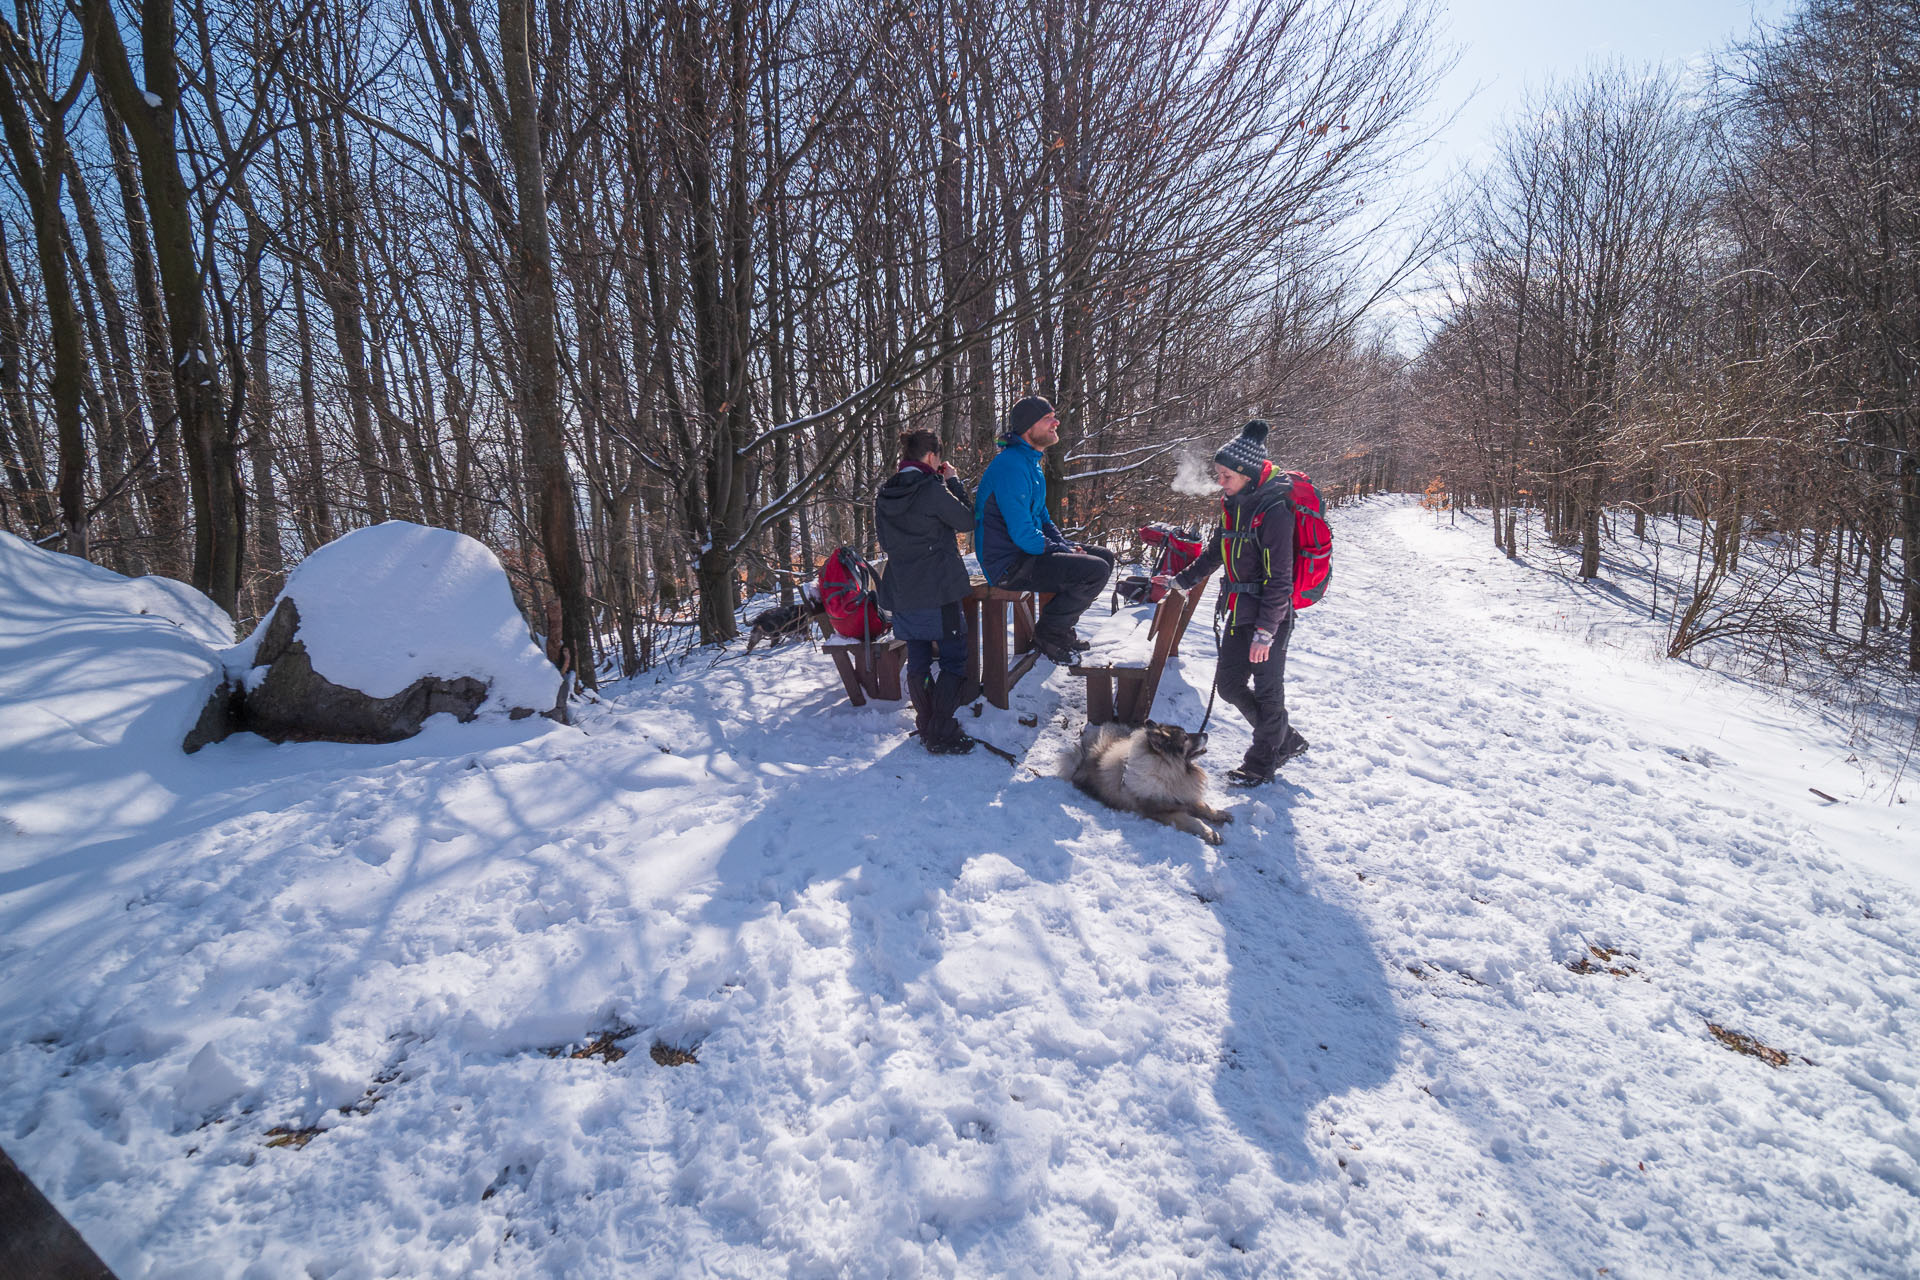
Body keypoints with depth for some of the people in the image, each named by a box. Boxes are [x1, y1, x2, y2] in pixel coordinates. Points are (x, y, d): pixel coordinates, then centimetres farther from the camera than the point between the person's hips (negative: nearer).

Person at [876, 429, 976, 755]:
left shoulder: (884, 495, 7)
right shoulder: (932, 489, -13)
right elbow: (967, 520, -3)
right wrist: (953, 481, 6)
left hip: (900, 591, 7)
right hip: (937, 591, -7)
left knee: (917, 661, 13)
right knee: (954, 661, 1)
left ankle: (925, 727, 20)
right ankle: (941, 735, -3)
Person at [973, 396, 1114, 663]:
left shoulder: (1032, 463, 14)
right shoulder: (1011, 465, -21)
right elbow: (1022, 534, -25)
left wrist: (1067, 545, 7)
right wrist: (1061, 551, -12)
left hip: (1028, 551, 11)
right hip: (1009, 566, -11)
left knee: (1105, 557, 12)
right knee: (1096, 570, -21)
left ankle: (1060, 627, 18)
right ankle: (1048, 634, -3)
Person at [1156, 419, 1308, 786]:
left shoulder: (1273, 509, -19)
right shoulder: (1233, 504, 7)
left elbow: (1279, 579, -20)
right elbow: (1214, 553, 21)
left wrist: (1265, 631, -21)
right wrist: (1180, 581, 20)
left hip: (1271, 614, -9)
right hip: (1240, 611, 9)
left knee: (1267, 690, 4)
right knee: (1228, 683, 13)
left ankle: (1263, 760, 23)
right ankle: (1286, 740, 31)